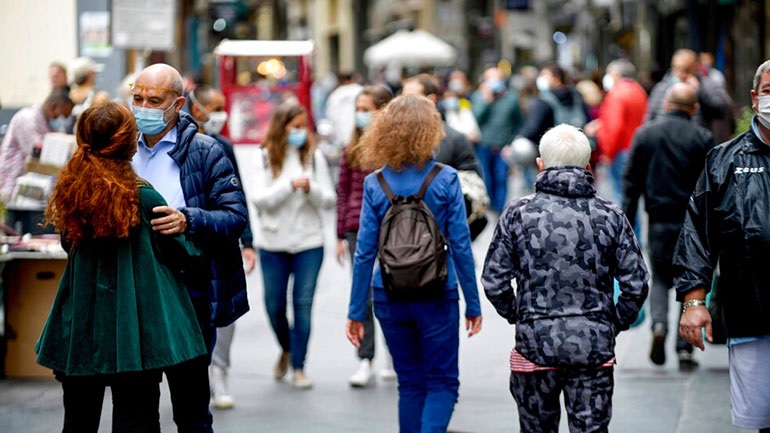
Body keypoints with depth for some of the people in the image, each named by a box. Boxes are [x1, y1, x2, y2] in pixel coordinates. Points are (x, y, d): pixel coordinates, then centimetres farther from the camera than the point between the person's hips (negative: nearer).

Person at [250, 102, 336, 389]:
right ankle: (286, 349, 36)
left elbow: (330, 199, 2)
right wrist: (290, 185, -21)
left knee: (303, 304, -2)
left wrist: (311, 189, -18)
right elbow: (258, 199, -11)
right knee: (274, 305, 8)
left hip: (309, 242, 0)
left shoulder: (314, 156, 1)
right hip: (273, 243, 0)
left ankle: (298, 366, 7)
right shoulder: (264, 158, -2)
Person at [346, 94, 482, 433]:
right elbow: (460, 247, -8)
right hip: (437, 296, -2)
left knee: (410, 383, 16)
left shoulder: (375, 183, -4)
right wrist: (473, 304, 1)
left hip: (390, 298, 2)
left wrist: (356, 311, 3)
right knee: (442, 382, 6)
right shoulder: (445, 180, -9)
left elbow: (365, 252, -4)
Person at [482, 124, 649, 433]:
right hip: (594, 345, 0)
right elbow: (636, 284, -1)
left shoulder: (518, 214, -2)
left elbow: (494, 281, -2)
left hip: (535, 341, 0)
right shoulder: (610, 216, 0)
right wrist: (615, 324, 13)